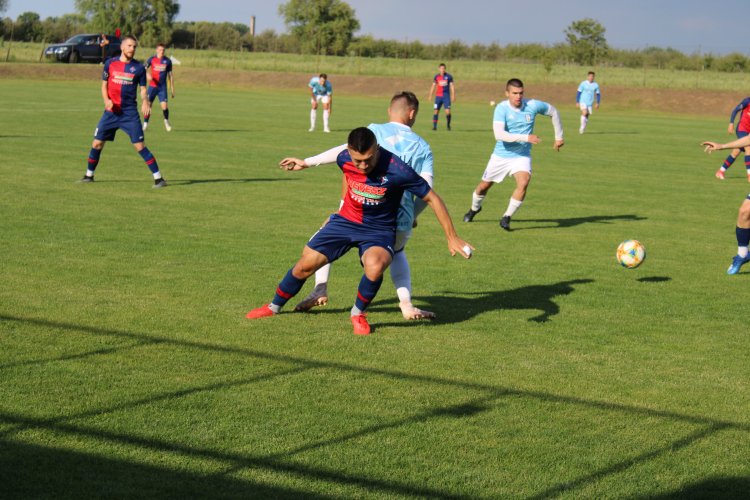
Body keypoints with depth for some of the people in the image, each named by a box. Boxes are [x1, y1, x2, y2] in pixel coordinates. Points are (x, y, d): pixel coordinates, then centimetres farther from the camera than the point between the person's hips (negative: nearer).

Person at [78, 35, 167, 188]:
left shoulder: (139, 67, -1)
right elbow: (104, 85, 10)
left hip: (130, 112, -2)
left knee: (139, 146, -10)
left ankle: (158, 178, -5)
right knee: (97, 143, 4)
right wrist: (106, 100, -9)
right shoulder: (110, 63, 3)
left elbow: (143, 89, 4)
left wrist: (145, 101, -18)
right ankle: (89, 175, 23)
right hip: (111, 111, 2)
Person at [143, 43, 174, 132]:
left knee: (164, 106, -11)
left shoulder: (168, 61, 4)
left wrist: (172, 89, 9)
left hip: (163, 87, 0)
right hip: (152, 86, 0)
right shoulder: (151, 59, 0)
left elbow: (170, 75, 10)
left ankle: (166, 121, 15)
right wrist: (148, 75, -26)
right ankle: (145, 123, 10)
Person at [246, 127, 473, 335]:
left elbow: (432, 198, -18)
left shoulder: (397, 170, -30)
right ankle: (275, 306, 33)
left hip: (379, 231, -4)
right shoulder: (345, 159, -15)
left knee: (374, 266, -35)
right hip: (346, 221, 4)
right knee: (306, 264, 3)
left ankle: (359, 313, -4)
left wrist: (452, 238, -12)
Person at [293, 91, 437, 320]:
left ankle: (320, 288, 3)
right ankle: (406, 304, 15)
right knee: (397, 253, 35)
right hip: (400, 220, 2)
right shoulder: (423, 147, 14)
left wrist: (307, 162, -7)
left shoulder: (375, 131, 9)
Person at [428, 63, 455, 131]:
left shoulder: (449, 76, 1)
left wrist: (453, 96, -3)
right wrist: (430, 96, 7)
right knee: (436, 111, -4)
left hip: (446, 96, -2)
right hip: (438, 96, 2)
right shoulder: (436, 77, 6)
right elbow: (433, 86, 11)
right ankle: (434, 126, 3)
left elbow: (452, 86, 3)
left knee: (448, 111, -10)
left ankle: (448, 125, 8)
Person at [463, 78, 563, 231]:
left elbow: (553, 112, 7)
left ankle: (506, 218, -9)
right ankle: (474, 208, 47)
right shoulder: (501, 108, -20)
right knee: (484, 186, 15)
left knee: (523, 183, -26)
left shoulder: (532, 105, -13)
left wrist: (558, 137, 9)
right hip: (501, 155, -1)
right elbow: (499, 134, -34)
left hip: (522, 156, 1)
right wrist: (526, 138, -40)